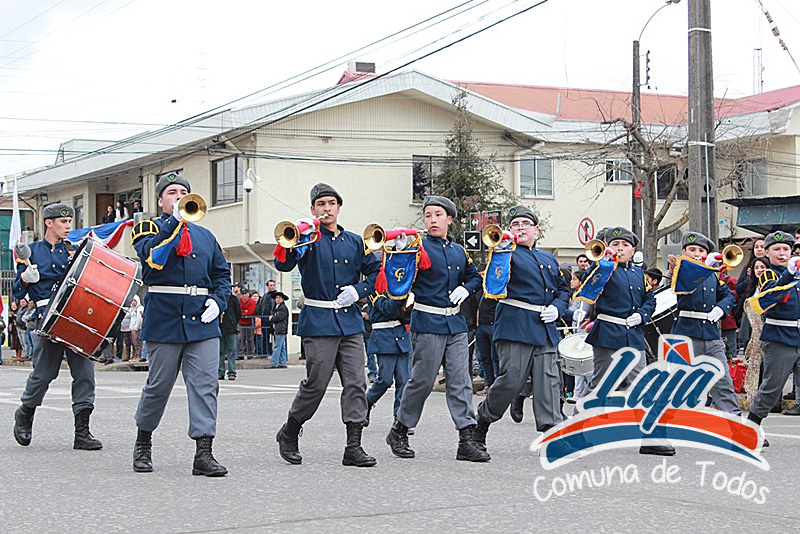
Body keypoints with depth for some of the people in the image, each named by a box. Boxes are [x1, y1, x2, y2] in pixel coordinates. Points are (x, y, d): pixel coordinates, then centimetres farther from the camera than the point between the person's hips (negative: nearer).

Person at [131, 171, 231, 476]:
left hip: (202, 319, 4)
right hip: (164, 317, -3)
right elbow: (151, 255, -15)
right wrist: (176, 221, -17)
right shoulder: (149, 229, 6)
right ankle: (143, 444, 25)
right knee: (158, 384, 4)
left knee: (205, 384, -7)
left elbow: (222, 273, 20)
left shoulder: (205, 236, 20)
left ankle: (204, 453, -9)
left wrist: (218, 301, 2)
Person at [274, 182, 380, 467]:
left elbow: (376, 271, 18)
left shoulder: (354, 241, 15)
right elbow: (283, 264, -13)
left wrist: (359, 290, 0)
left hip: (350, 321, 4)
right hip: (319, 322, -4)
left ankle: (353, 447, -1)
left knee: (356, 383, -4)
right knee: (316, 384, -4)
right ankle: (289, 434, 18)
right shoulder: (309, 238, 2)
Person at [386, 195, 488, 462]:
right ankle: (399, 432, 17)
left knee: (461, 380, -1)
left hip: (456, 323, 5)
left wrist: (465, 289, 4)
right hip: (428, 322, -5)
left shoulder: (458, 251, 13)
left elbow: (474, 276, 26)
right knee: (423, 380, -1)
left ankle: (467, 440, -3)